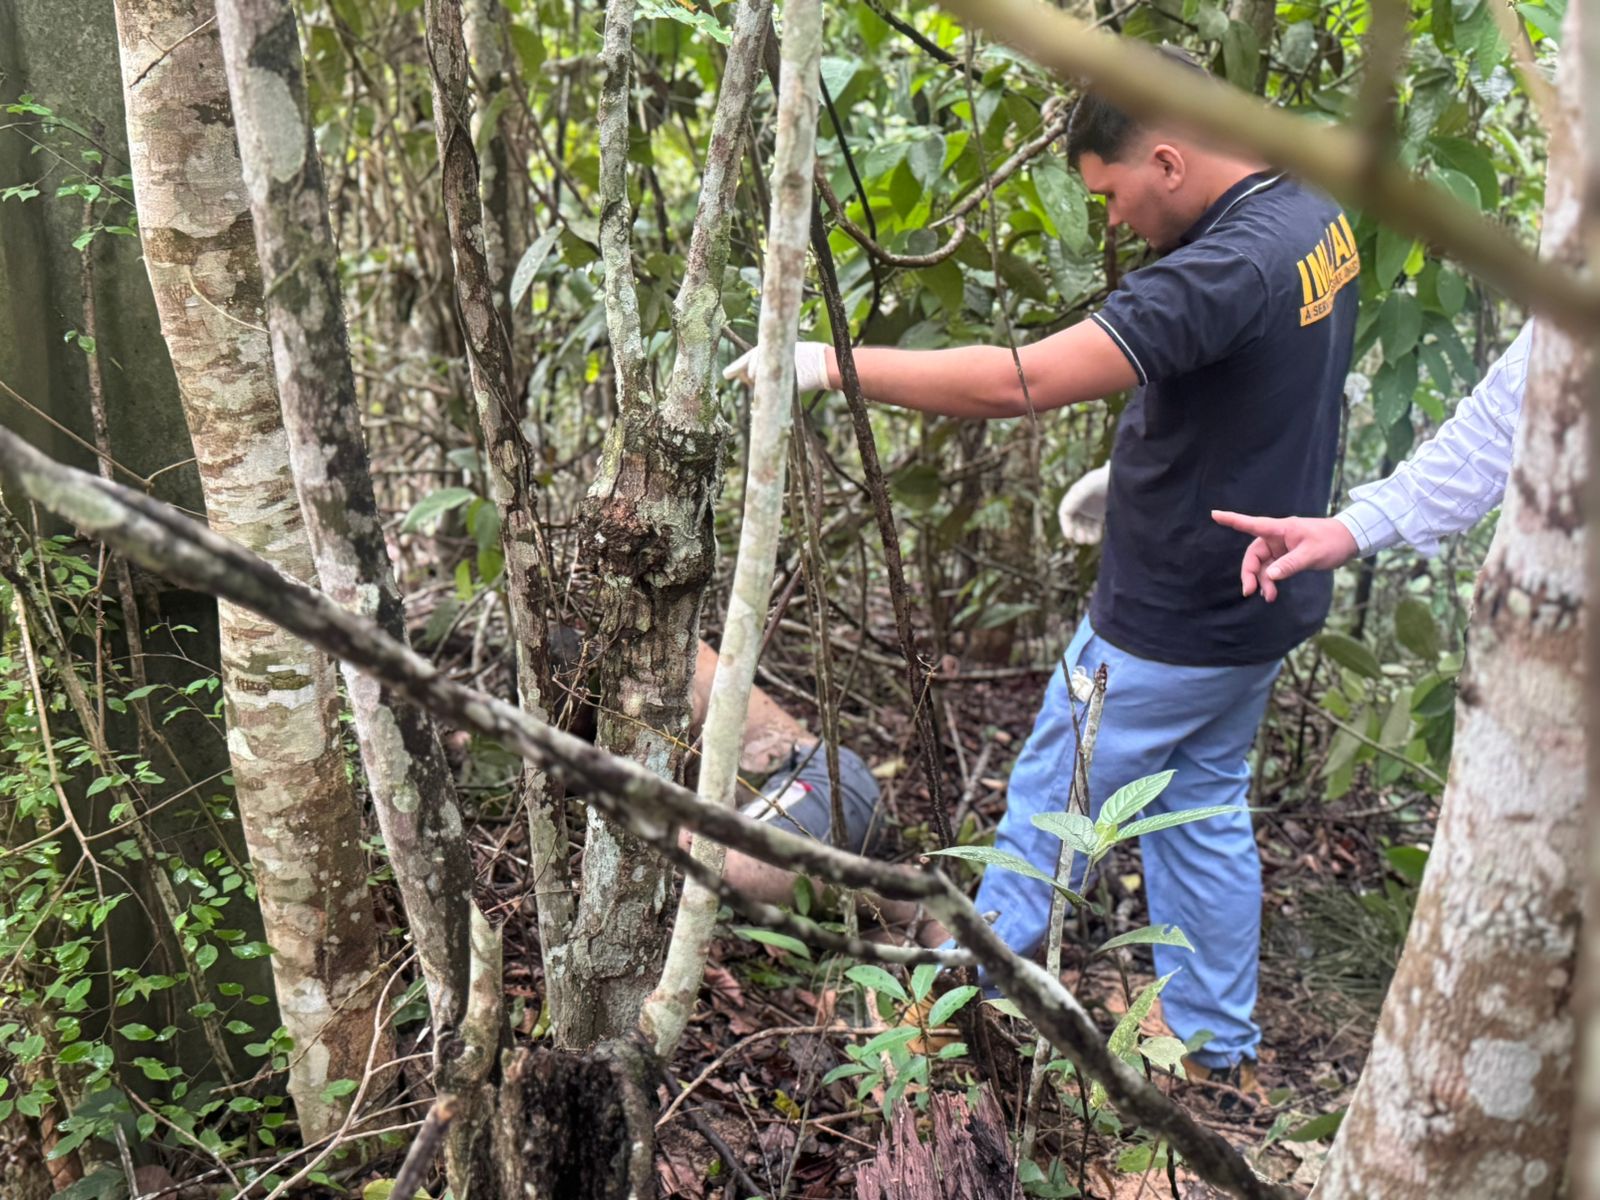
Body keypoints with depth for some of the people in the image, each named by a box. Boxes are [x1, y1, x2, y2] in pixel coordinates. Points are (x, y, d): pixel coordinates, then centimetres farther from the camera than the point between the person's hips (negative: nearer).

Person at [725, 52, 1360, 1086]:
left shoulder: (1230, 268, -29)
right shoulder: (1317, 219, 2)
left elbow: (1020, 382, -37)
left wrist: (835, 363, -30)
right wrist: (1132, 473, 14)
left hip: (1172, 628, -9)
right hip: (1263, 606, 9)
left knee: (1049, 811, 9)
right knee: (1204, 811, 21)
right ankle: (1222, 1052, 35)